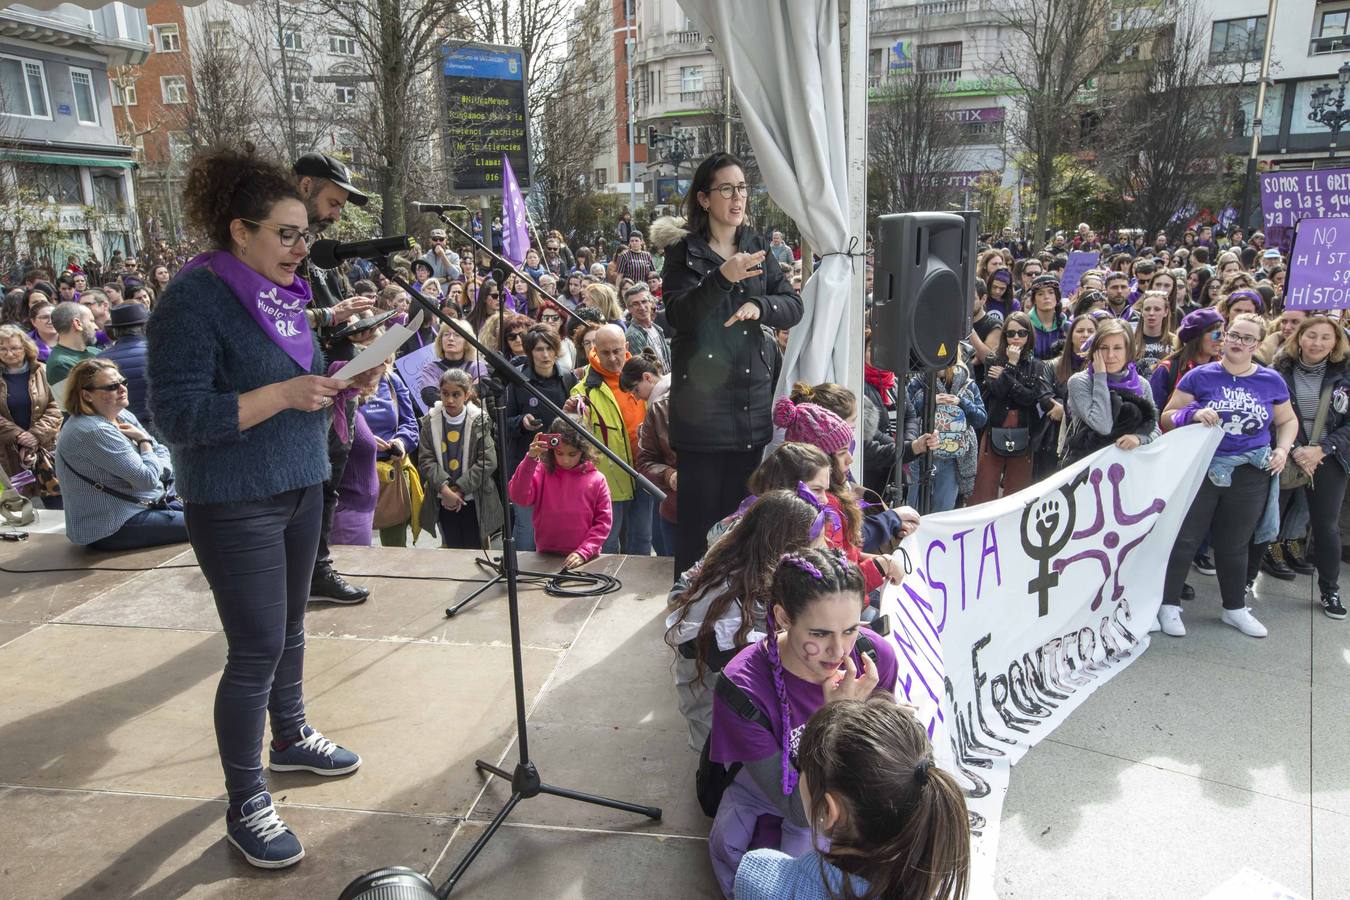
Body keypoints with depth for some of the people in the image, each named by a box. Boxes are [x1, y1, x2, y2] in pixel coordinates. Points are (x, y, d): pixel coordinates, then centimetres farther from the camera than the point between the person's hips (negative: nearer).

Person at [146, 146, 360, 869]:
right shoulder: (194, 297, -16)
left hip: (300, 486, 7)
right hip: (234, 503, -7)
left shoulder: (283, 292, 8)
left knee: (290, 627, 19)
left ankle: (290, 736, 41)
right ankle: (245, 804, 14)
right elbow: (177, 416, -21)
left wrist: (334, 381, -2)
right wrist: (284, 393, -26)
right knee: (256, 648, -2)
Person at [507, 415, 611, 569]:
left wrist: (583, 553, -8)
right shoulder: (541, 472, 3)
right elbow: (519, 498, -12)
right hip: (545, 557, 1)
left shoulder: (596, 479, 3)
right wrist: (530, 460, -19)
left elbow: (603, 521, 3)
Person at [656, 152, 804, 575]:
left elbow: (793, 307, 7)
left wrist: (759, 306, -14)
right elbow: (678, 314, -17)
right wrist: (722, 278, -32)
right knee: (700, 507, -1)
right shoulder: (684, 251, -2)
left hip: (752, 398, 5)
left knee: (740, 506, 12)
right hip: (702, 395, -4)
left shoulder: (757, 248, 12)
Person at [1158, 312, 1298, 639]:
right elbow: (1168, 417, -4)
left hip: (1250, 477, 3)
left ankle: (1235, 608, 30)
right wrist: (1193, 414, -23)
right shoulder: (1200, 376, -5)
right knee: (1184, 540, 1)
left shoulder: (1271, 381, 3)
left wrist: (1283, 449, -2)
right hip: (1201, 471, -2)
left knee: (1234, 546, 15)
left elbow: (1288, 420, 16)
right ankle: (1169, 605, 12)